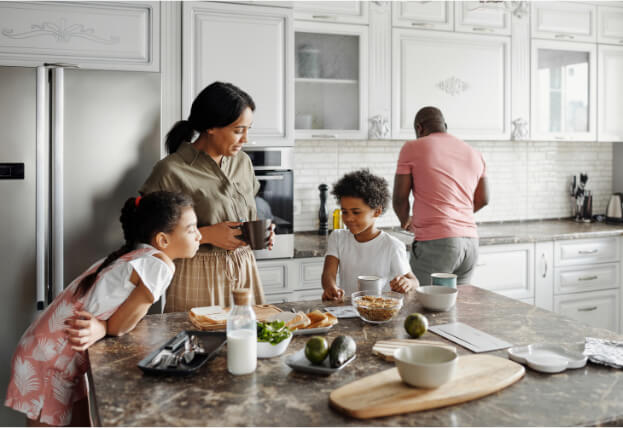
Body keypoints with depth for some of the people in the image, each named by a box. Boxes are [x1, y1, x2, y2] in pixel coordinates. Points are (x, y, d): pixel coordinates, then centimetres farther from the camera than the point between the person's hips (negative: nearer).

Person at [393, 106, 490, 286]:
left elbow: (400, 198, 1)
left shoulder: (412, 148, 1)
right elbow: (482, 199, 22)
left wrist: (406, 221, 20)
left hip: (435, 242, -6)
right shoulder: (474, 153, 16)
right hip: (470, 241, 6)